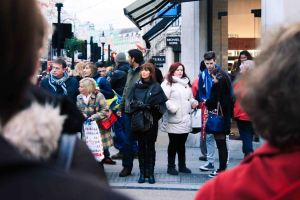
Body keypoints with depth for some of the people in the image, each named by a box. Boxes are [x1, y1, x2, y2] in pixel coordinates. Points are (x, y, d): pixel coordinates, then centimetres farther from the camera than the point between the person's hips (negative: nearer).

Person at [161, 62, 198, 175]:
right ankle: (171, 167, 11)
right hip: (173, 120, -6)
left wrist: (193, 102, 6)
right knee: (173, 144, 2)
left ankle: (182, 166, 22)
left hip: (185, 119, 6)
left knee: (182, 144, 14)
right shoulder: (167, 83, -5)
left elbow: (190, 98, 26)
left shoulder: (186, 83, 20)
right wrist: (172, 108, -25)